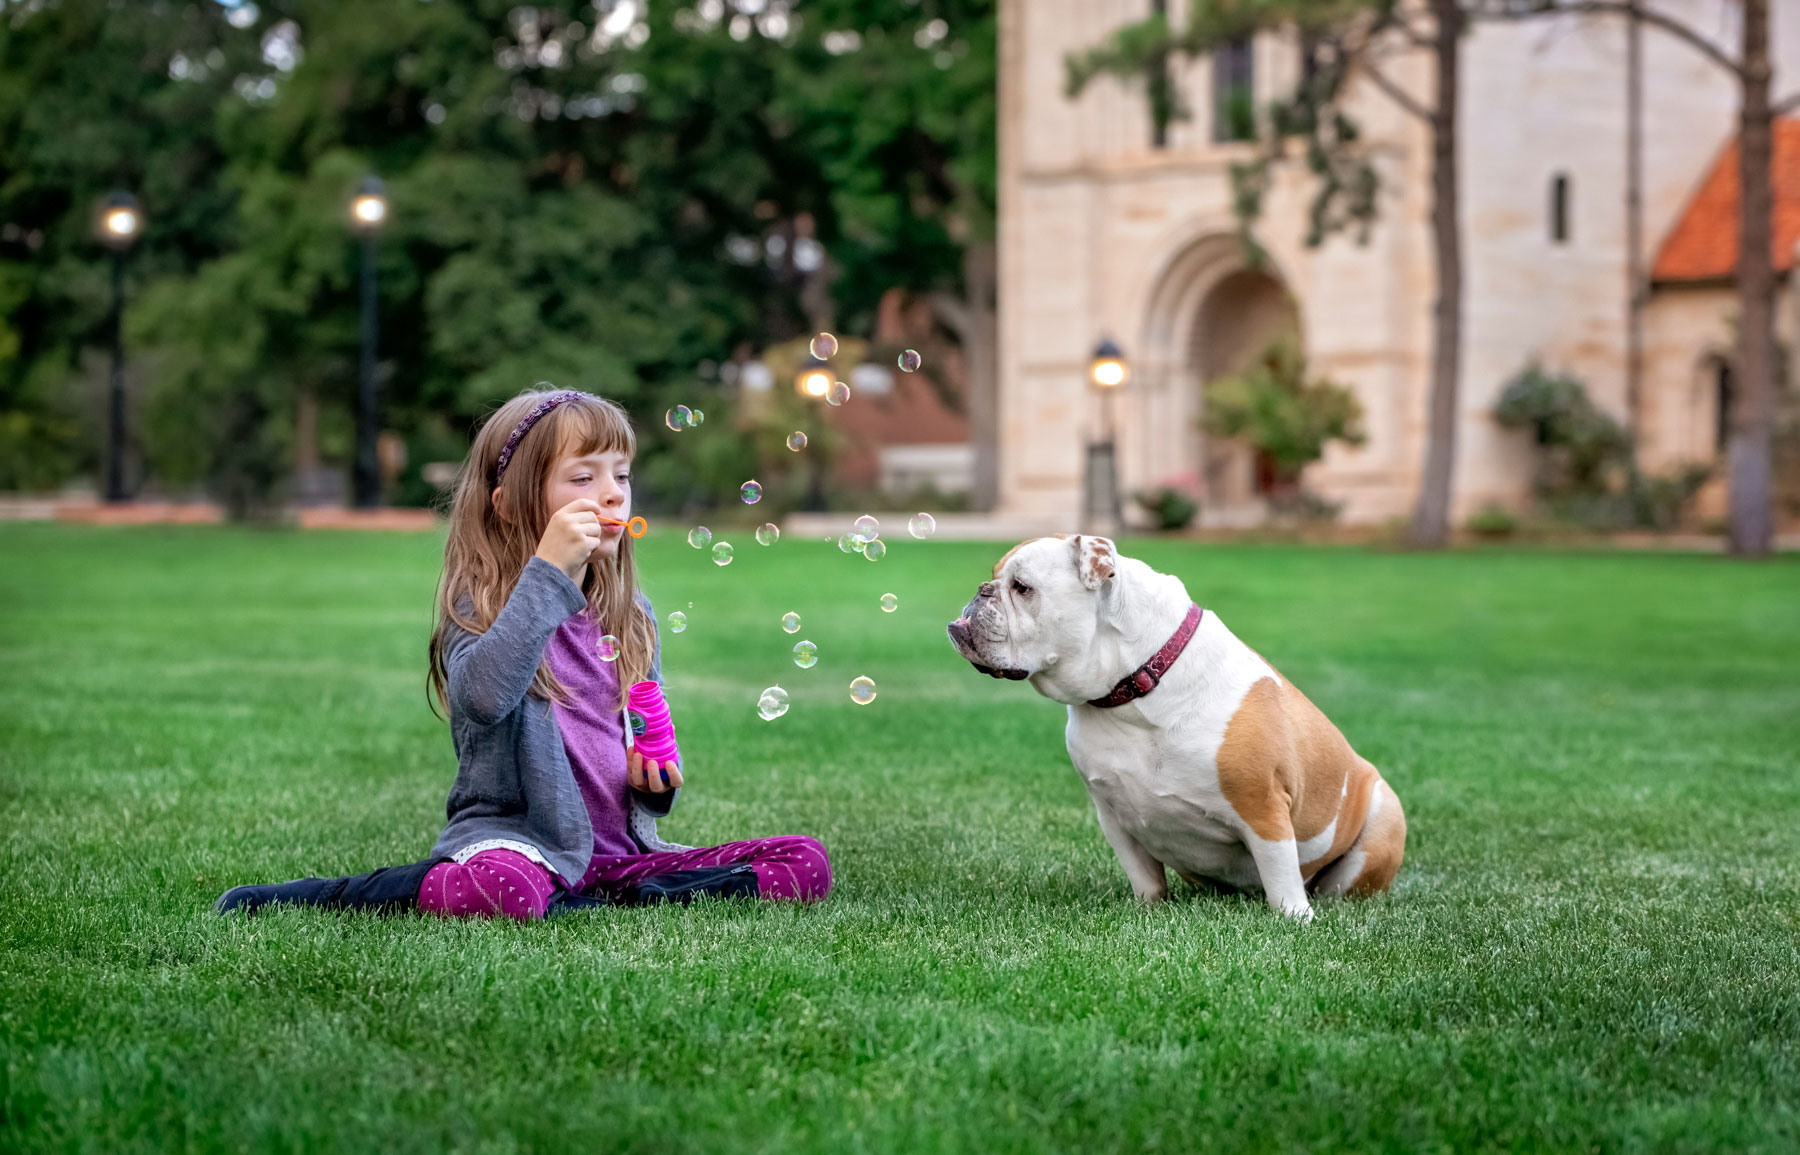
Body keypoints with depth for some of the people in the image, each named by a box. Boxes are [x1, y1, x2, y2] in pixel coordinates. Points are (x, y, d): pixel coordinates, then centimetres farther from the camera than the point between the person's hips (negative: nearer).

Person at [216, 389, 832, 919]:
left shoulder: (630, 616, 15)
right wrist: (547, 572, -24)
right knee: (503, 890, -42)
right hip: (515, 837, -6)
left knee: (806, 863, -8)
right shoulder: (481, 605, -4)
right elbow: (482, 696, -27)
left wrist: (656, 779, 2)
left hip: (619, 846, 6)